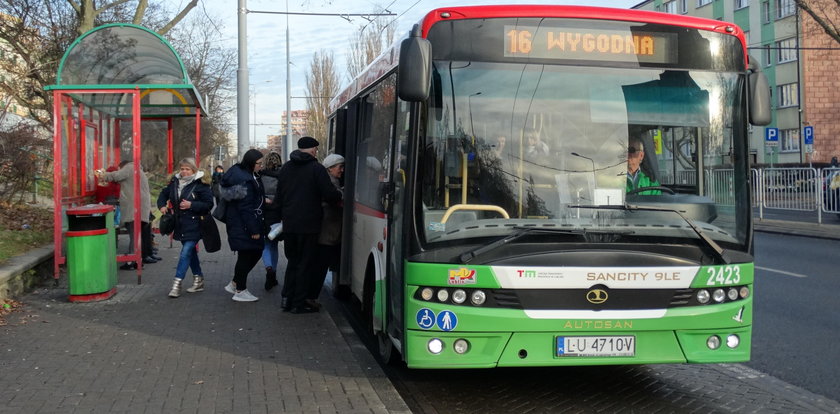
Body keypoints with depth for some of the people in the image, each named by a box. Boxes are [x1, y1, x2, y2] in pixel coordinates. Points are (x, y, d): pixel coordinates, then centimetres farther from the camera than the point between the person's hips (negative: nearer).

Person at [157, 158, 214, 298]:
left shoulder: (200, 185, -12)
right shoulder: (174, 183, 5)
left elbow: (209, 204, -13)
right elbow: (164, 193, 23)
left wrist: (191, 205, -21)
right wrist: (162, 205, 5)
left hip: (194, 225, -7)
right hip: (181, 225, 7)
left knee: (186, 252, -12)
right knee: (191, 251, 16)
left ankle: (177, 283, -10)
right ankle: (199, 280, 29)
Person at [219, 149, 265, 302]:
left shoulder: (237, 172, 8)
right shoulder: (245, 180, -23)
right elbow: (246, 208, -23)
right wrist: (254, 230, -19)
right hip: (243, 225, -10)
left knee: (256, 252, 16)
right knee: (246, 255, 0)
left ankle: (234, 284, 23)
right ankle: (240, 290, 11)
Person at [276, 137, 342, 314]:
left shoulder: (285, 168, 12)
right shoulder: (317, 169, -9)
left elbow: (279, 197, 17)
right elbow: (330, 195, -15)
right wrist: (340, 196, 5)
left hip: (289, 224, 6)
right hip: (308, 225, -6)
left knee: (292, 261, 18)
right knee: (305, 264, 2)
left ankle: (287, 299, 14)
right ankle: (299, 304, 4)